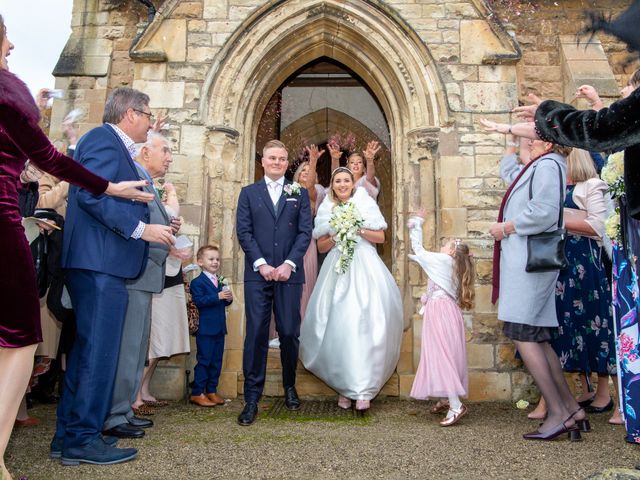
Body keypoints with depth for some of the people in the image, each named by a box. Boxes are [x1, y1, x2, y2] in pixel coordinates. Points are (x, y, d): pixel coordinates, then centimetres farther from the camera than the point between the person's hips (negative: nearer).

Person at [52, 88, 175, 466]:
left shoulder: (115, 146, 22)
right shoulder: (104, 139, -8)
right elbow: (90, 195, -20)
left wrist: (156, 223, 19)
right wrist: (141, 229, -19)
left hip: (99, 264, 11)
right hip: (100, 264, -11)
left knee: (87, 349, 14)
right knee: (99, 350, -5)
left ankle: (68, 435, 23)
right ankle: (83, 439, 5)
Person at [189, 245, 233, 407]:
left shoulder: (221, 281, 15)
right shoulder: (197, 282, -8)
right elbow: (198, 301, -22)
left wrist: (229, 298, -2)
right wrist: (217, 297, -26)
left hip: (219, 328, 7)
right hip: (205, 329, -7)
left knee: (217, 361, 11)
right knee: (204, 360, -2)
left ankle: (211, 391, 21)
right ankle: (197, 393, 6)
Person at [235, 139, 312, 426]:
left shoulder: (299, 194, 13)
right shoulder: (248, 193, 12)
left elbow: (305, 232, 4)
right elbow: (243, 232, 3)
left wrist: (288, 264, -9)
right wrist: (261, 264, -9)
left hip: (289, 273, 1)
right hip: (257, 273, 0)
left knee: (289, 333, 4)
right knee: (256, 334, -3)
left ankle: (290, 387, 25)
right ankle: (252, 398, 5)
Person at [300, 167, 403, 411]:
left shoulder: (366, 203, 8)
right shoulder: (325, 210, 13)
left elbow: (380, 237, 8)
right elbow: (321, 246, 13)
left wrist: (360, 231, -8)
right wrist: (334, 237, -5)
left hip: (365, 269, -1)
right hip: (337, 270, 2)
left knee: (364, 324, -11)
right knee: (338, 326, -6)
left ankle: (363, 389, -7)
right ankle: (344, 386, 5)